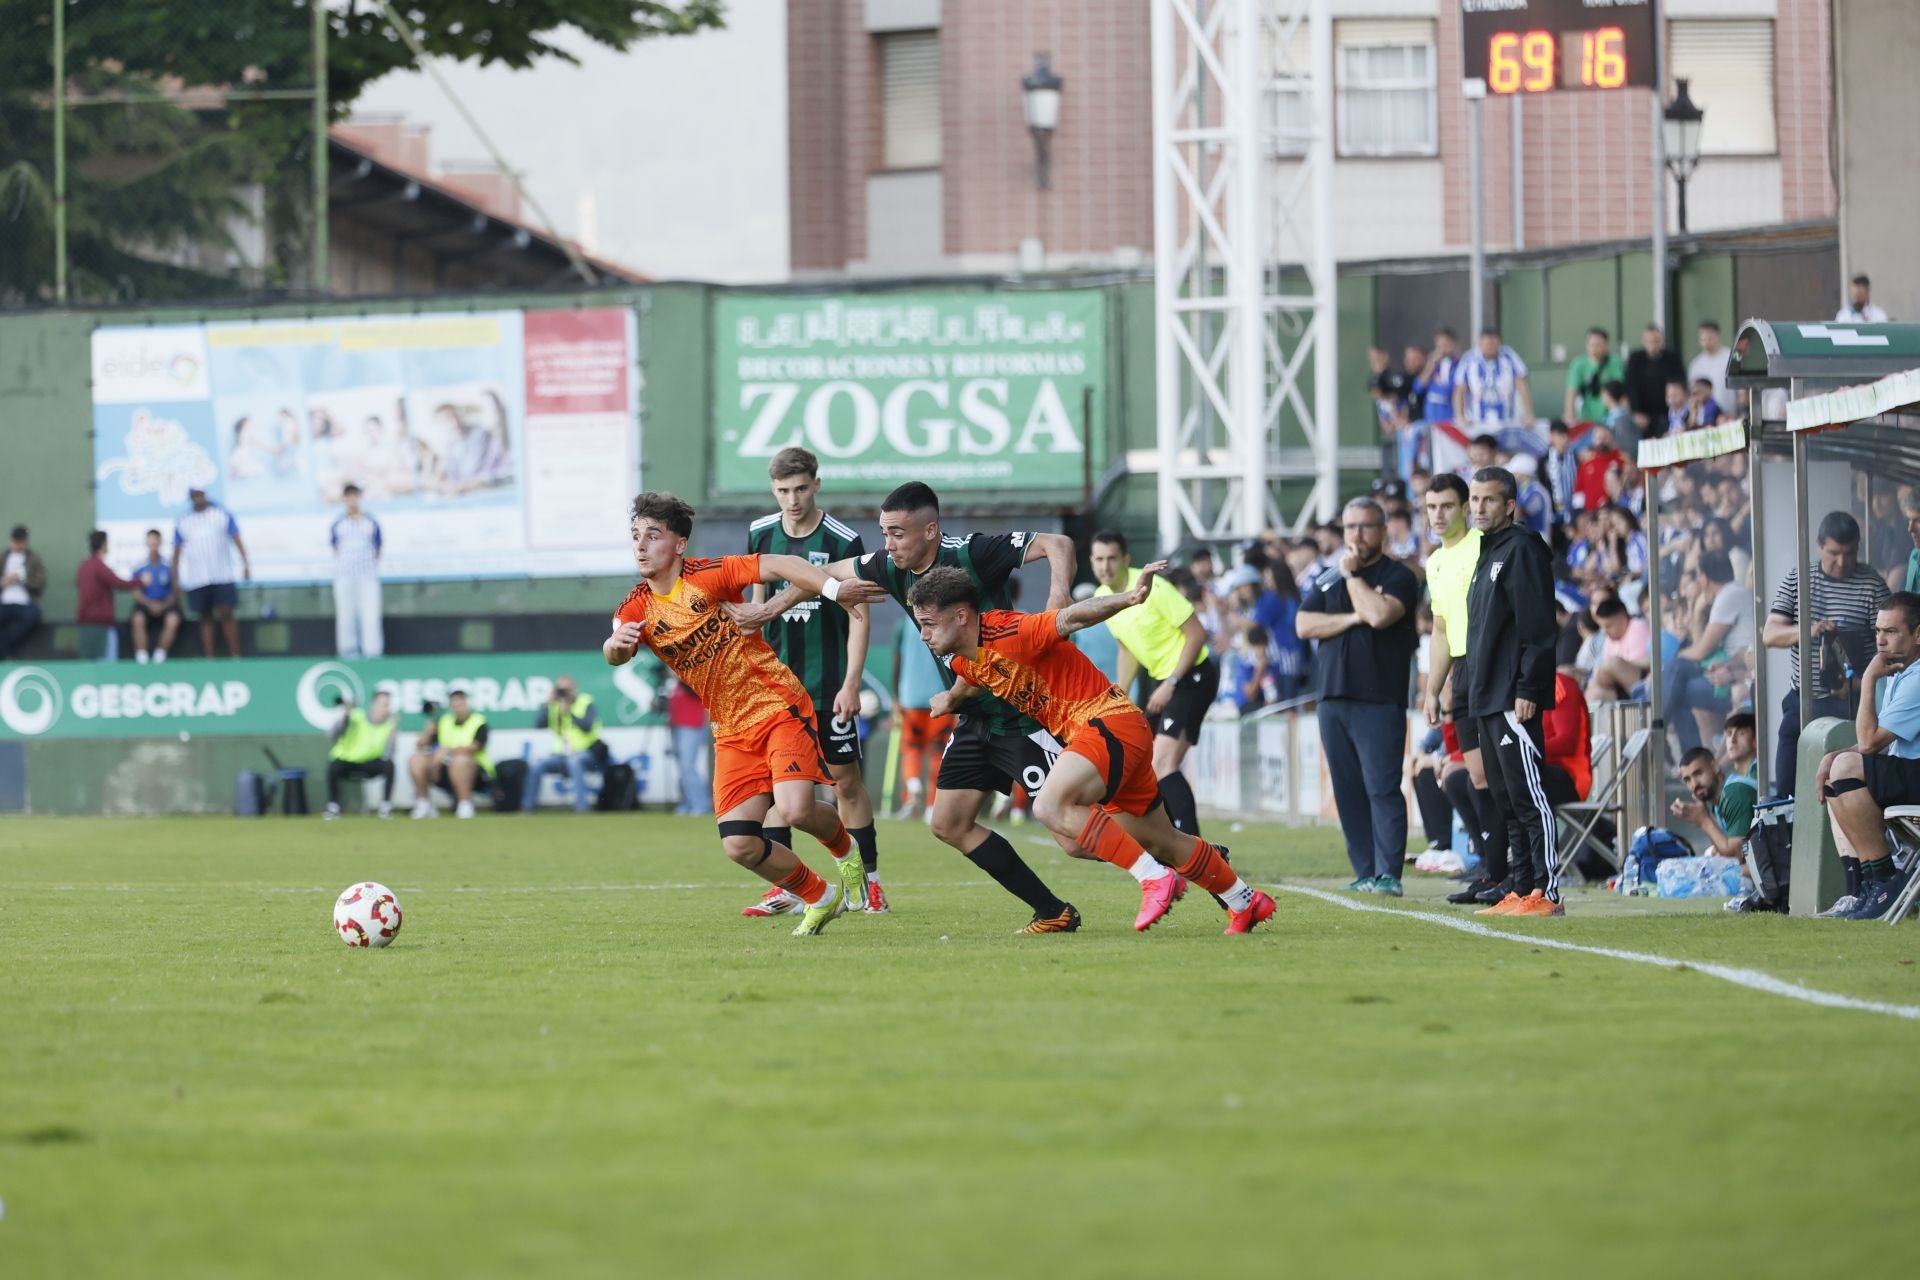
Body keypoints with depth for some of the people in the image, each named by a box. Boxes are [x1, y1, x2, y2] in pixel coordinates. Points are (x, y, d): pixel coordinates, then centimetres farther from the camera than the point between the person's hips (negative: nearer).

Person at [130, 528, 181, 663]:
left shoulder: (168, 566, -3)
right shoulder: (140, 567, -1)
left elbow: (176, 592, 1)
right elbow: (136, 593, 1)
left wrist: (165, 605, -15)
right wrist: (150, 604, -15)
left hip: (166, 602, -1)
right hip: (146, 603, 1)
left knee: (173, 620, -32)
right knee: (138, 619, -32)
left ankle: (160, 654, -17)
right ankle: (141, 657, -26)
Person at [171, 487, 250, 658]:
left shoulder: (222, 515, 5)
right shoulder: (182, 522, 9)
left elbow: (237, 540, 3)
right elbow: (177, 551, 11)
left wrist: (245, 565, -6)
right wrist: (175, 578, 6)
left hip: (221, 577, -2)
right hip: (196, 579, 2)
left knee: (226, 614, -8)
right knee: (205, 619, 3)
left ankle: (236, 656, -4)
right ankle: (209, 659, 6)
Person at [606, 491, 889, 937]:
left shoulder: (707, 576, -8)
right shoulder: (637, 609, 2)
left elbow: (779, 566, -14)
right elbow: (614, 654, -16)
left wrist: (833, 589, -28)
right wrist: (617, 644, -40)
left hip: (779, 706, -5)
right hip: (732, 731, 5)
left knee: (794, 810, -25)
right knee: (740, 845, -9)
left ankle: (845, 850, 11)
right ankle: (820, 897, 17)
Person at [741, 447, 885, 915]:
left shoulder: (843, 542, -9)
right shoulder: (760, 535, 3)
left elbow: (859, 617, -8)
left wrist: (851, 684, -15)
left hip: (827, 685, -4)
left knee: (846, 780, 2)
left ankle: (868, 880, 13)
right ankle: (785, 889, -1)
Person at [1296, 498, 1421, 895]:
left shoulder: (1398, 577, 0)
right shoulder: (1327, 580, 17)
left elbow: (1380, 614, -19)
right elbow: (1304, 624, 4)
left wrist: (1352, 575, -6)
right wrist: (1354, 618, -7)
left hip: (1380, 702, -6)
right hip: (1334, 698, 6)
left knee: (1382, 788, -13)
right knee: (1348, 792, 5)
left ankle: (1388, 873, -17)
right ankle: (1366, 872, 9)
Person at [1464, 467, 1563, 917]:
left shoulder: (1522, 550, -8)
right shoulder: (1487, 555, 21)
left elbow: (1537, 626, -16)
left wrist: (1528, 690, -21)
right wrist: (1473, 688, 19)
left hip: (1515, 699, -10)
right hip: (1488, 701, 10)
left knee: (1528, 796, -12)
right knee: (1507, 799, 10)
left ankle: (1546, 892, -14)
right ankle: (1520, 891, 13)